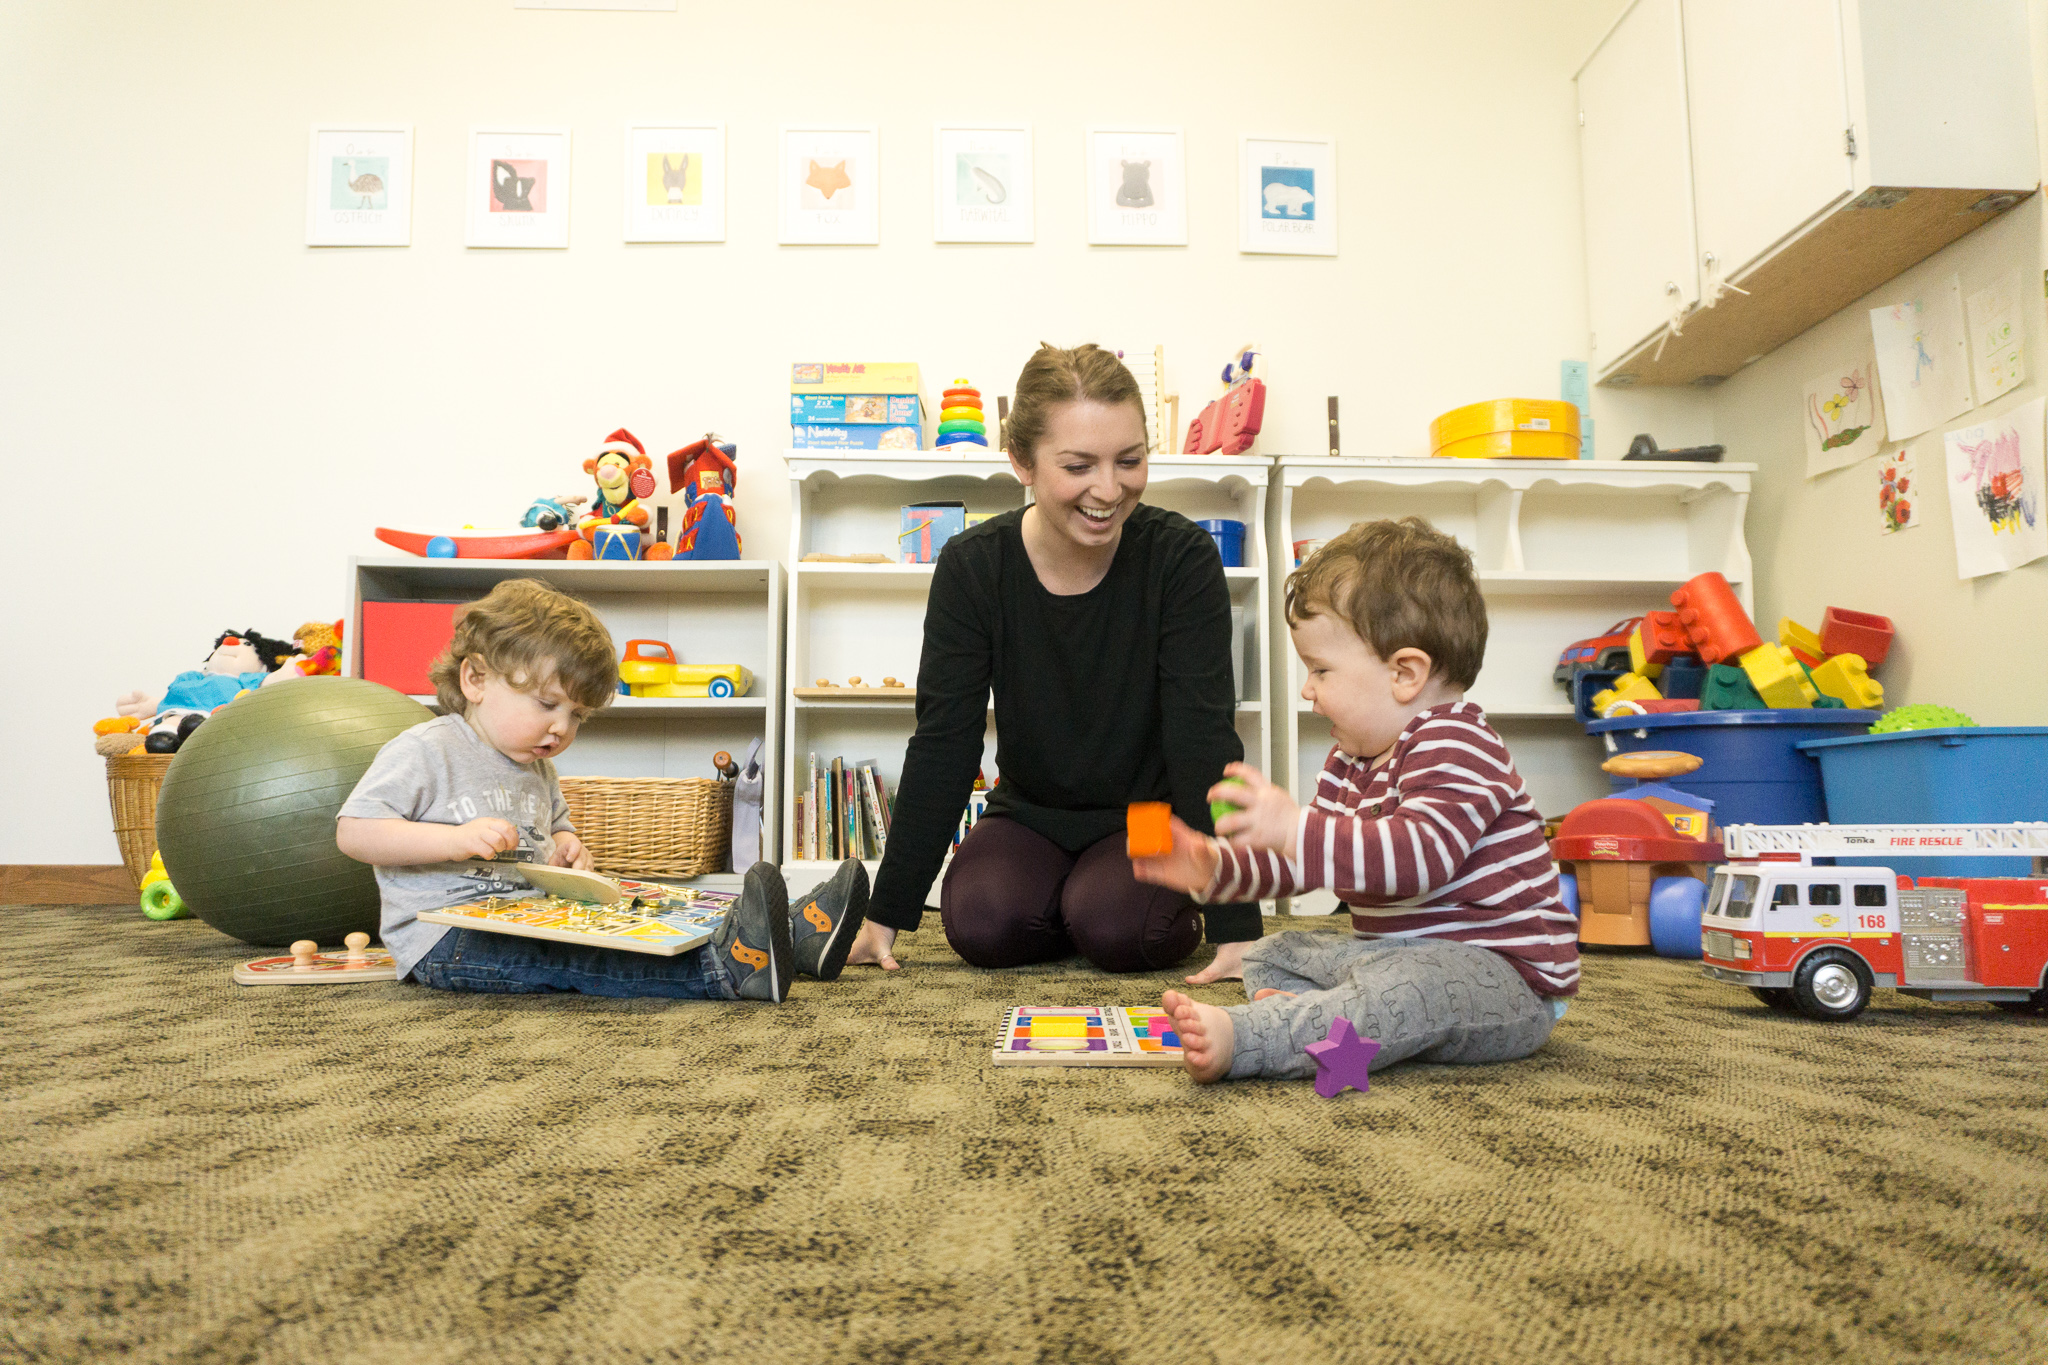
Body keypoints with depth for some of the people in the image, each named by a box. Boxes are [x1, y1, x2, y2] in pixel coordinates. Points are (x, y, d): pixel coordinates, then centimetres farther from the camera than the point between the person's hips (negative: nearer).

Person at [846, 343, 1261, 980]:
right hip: (1029, 814, 2)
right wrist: (888, 914, -14)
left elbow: (1205, 740, -22)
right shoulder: (972, 567, -14)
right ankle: (1063, 903, 7)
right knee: (980, 924, -26)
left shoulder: (1183, 558, -19)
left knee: (1116, 926, -29)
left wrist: (1235, 923, -27)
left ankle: (1175, 910, 6)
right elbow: (942, 744, -12)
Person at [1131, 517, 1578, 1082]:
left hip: (1502, 972, -10)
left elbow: (1419, 857, -35)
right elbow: (1303, 858, 16)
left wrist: (1295, 827, -43)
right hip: (1393, 954, 10)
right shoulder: (1354, 761, 12)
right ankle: (1306, 1015, -18)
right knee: (1273, 955, 13)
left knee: (1403, 985, -40)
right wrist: (1214, 867, 1)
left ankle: (1242, 1039, -50)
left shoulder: (1454, 748, -18)